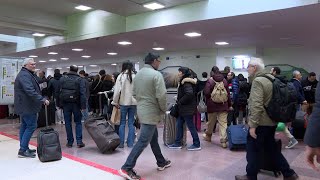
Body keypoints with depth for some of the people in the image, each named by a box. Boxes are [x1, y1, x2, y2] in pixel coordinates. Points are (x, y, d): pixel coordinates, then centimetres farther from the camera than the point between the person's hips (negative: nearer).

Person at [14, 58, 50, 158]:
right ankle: (23, 150, -3)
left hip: (24, 106, 11)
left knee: (24, 126, 15)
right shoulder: (25, 75, -17)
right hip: (27, 106, -11)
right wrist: (42, 99, -29)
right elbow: (30, 91, -28)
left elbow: (34, 88, 18)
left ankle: (24, 148, 24)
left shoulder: (28, 74, 18)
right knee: (31, 126, -7)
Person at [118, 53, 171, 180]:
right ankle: (127, 168, -1)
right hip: (151, 112, -9)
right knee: (143, 141, -4)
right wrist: (163, 110, -5)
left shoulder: (137, 74, 9)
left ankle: (161, 162, 34)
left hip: (141, 110, 9)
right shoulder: (156, 74, -15)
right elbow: (161, 95, -20)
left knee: (153, 138, 20)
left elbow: (135, 93, 13)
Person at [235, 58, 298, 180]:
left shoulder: (257, 81, -17)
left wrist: (252, 125, -22)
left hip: (261, 123, -9)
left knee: (252, 150, 4)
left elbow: (256, 105, -25)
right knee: (271, 148, 19)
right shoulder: (270, 78, 11)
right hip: (271, 121, 9)